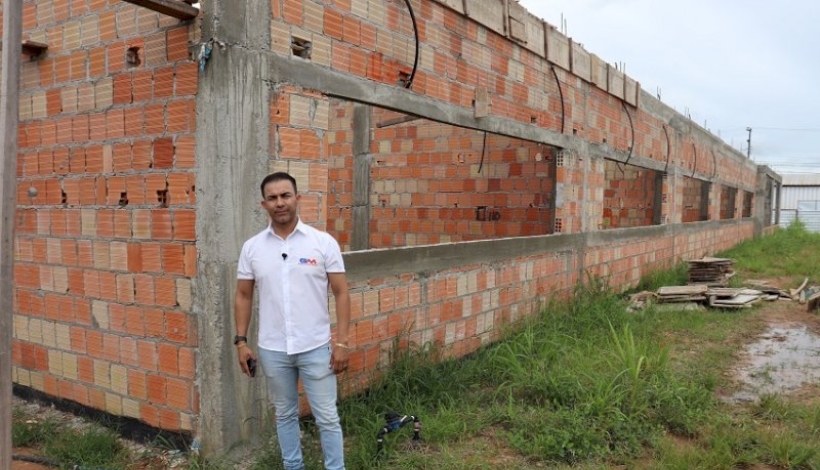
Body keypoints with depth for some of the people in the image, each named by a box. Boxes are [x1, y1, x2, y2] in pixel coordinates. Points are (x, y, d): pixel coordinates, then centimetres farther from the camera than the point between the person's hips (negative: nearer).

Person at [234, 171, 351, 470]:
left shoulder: (323, 242, -7)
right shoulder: (252, 247, 0)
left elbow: (341, 293, -6)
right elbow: (243, 295, 6)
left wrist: (341, 342, -11)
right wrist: (241, 341, 1)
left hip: (316, 347, -2)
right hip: (272, 349, 3)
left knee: (327, 418, 6)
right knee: (285, 414, 18)